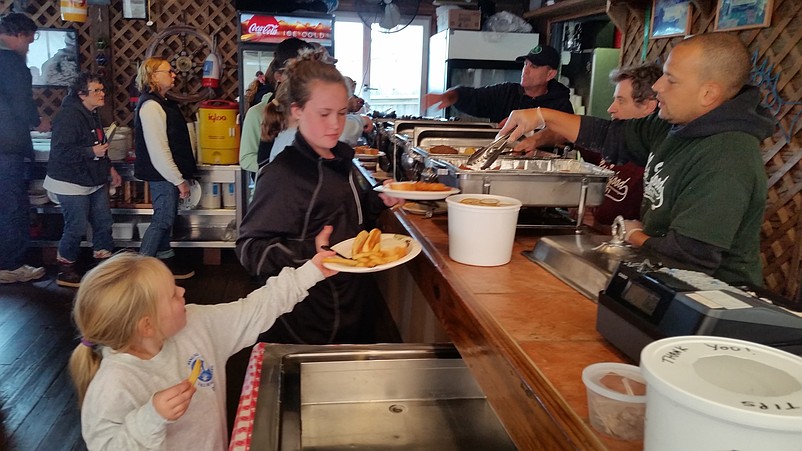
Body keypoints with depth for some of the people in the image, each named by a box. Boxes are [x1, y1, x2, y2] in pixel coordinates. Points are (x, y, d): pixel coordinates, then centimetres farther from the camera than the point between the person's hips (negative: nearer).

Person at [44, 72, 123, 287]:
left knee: (103, 221, 11)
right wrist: (91, 152, -26)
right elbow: (60, 151, -26)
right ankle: (65, 271, 14)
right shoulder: (69, 116, -20)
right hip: (72, 183, -9)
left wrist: (110, 168, 20)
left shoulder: (93, 115, 11)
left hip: (94, 180, 9)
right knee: (76, 227, -3)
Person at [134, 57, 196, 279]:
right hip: (162, 175, -10)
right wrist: (179, 180, -21)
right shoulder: (151, 106, -19)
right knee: (162, 220, -3)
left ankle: (165, 260, 26)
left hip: (166, 174, 10)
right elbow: (158, 150, -24)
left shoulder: (161, 102, 13)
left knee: (164, 218, 16)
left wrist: (181, 175, 21)